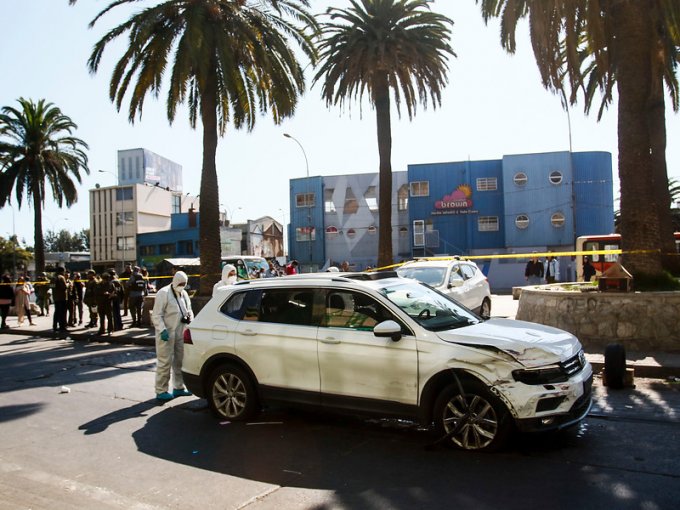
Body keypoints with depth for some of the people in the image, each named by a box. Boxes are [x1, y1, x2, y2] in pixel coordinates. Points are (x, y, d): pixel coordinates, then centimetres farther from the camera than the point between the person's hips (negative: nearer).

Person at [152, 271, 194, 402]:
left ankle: (178, 388, 27)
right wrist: (162, 330, -23)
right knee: (165, 362, -4)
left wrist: (189, 317, 1)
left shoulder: (183, 294, 13)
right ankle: (161, 391, 5)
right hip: (167, 334, -8)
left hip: (181, 333, 8)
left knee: (180, 361, 15)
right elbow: (156, 315, -14)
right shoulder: (163, 293, -11)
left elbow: (188, 309, 24)